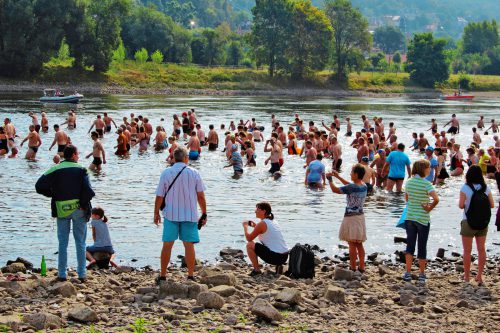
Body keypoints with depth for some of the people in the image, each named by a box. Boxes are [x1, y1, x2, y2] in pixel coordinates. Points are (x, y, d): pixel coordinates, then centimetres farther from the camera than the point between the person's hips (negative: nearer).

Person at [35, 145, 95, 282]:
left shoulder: (55, 170, -1)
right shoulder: (81, 170, -4)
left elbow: (39, 186, -7)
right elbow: (88, 191, -15)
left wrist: (53, 194, 5)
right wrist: (84, 204, -2)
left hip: (61, 209, 1)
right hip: (79, 209, -1)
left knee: (63, 243, 8)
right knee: (80, 242, 8)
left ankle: (62, 274, 6)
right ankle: (82, 273, 8)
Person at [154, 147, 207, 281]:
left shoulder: (166, 173, -2)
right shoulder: (194, 173, -2)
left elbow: (159, 196, -1)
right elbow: (200, 196, -1)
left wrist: (156, 213, 11)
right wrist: (204, 214, 8)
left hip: (171, 214, 0)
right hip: (190, 215, 0)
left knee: (167, 245, 6)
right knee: (189, 245, 5)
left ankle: (162, 276, 9)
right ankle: (191, 276, 6)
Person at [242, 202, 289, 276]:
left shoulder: (262, 224, -10)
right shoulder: (273, 222, 15)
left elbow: (249, 238, -3)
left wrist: (245, 226, 13)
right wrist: (255, 226, 23)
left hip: (275, 256, -9)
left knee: (249, 245, -2)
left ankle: (257, 270, 1)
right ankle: (278, 266, 15)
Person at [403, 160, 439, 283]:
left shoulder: (409, 182, 2)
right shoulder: (426, 184, -15)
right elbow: (436, 199, -27)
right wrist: (429, 208, -13)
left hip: (409, 217, 4)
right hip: (423, 218, -4)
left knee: (410, 245, 11)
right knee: (422, 246, 7)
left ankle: (408, 273, 6)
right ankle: (422, 275, 16)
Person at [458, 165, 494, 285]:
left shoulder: (465, 188, -12)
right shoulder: (486, 188, -2)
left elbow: (461, 205, -15)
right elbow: (492, 205, 0)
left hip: (468, 222, -3)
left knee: (467, 250, 7)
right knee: (481, 249, 11)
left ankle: (467, 276, 12)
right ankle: (479, 276, 12)